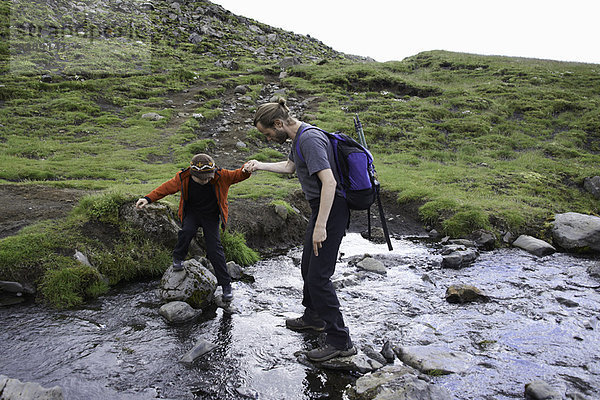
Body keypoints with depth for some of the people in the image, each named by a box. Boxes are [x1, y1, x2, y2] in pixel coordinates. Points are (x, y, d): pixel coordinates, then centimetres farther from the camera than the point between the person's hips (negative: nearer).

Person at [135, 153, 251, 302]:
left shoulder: (220, 176, -24)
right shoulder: (183, 178, -20)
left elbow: (237, 175, -19)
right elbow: (166, 188, -5)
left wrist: (246, 170, -44)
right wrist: (148, 199, -11)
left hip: (211, 215, -1)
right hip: (192, 212, 1)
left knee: (215, 249, -8)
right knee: (187, 231, -32)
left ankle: (226, 285, 3)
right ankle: (178, 258, -1)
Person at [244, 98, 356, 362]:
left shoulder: (310, 139, -21)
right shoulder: (298, 137, 12)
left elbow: (329, 183, -28)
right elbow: (289, 166, 31)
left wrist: (321, 226, -29)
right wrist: (259, 166, 35)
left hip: (331, 210, -10)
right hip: (321, 208, 10)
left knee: (319, 276, -8)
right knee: (308, 267, 21)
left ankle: (340, 341, 3)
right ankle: (314, 318, 41)